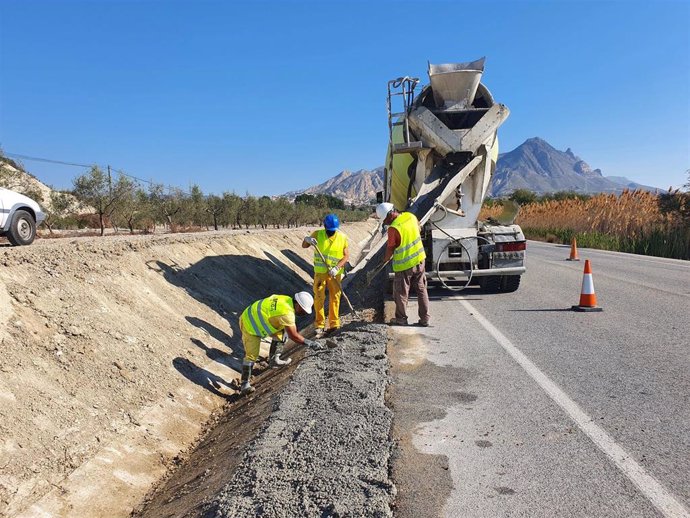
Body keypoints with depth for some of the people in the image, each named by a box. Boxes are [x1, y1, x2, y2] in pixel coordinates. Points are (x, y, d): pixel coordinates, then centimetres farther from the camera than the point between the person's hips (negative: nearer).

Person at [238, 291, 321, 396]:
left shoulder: (287, 299, -4)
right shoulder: (287, 313, -29)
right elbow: (293, 336, -21)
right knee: (251, 355, -10)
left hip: (256, 318, 9)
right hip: (249, 326, -9)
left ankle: (274, 359, 21)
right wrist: (310, 343, -13)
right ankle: (245, 384, -3)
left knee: (280, 332, 13)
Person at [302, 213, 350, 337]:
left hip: (335, 273, 0)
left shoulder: (342, 237, -3)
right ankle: (319, 325, 10)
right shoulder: (317, 234, -3)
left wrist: (337, 268, -18)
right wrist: (308, 240, -21)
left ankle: (334, 324, 15)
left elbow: (346, 255, -4)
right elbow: (304, 246, 3)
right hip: (320, 272, 0)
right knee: (319, 297, 0)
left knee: (335, 298, 5)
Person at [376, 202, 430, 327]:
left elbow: (390, 248, -14)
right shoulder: (411, 216, -3)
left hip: (404, 265, -7)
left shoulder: (393, 228, -24)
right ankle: (425, 318, 18)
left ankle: (401, 318, 23)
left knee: (401, 293, 11)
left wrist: (385, 260, 5)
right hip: (419, 260, 7)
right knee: (421, 290, 13)